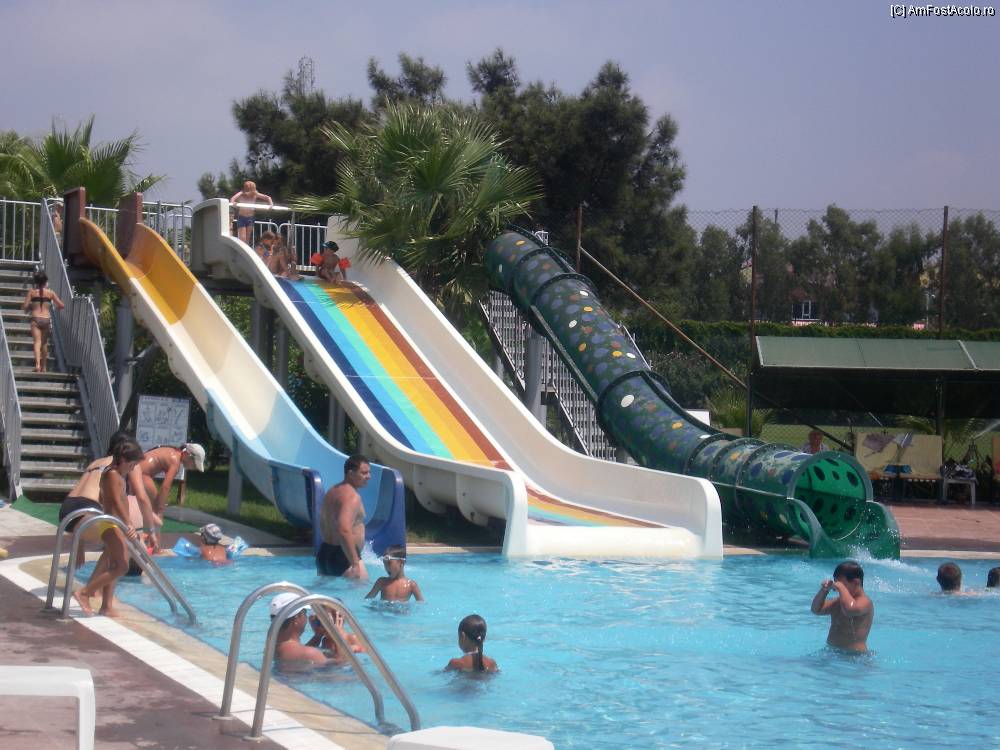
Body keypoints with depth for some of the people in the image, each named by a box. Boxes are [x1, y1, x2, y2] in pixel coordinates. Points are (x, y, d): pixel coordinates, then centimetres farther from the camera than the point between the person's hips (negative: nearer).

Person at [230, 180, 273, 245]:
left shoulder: (255, 194, -5)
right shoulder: (241, 194, -14)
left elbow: (267, 197, 1)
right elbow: (233, 198, -33)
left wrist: (270, 203, -19)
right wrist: (232, 202, -56)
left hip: (250, 218, 3)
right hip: (241, 218, -3)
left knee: (248, 239, 7)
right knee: (242, 239, -12)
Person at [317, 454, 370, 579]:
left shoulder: (332, 491, 15)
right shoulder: (352, 496, -17)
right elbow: (344, 530, -30)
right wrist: (355, 563, -29)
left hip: (324, 553, 10)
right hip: (343, 558, -10)